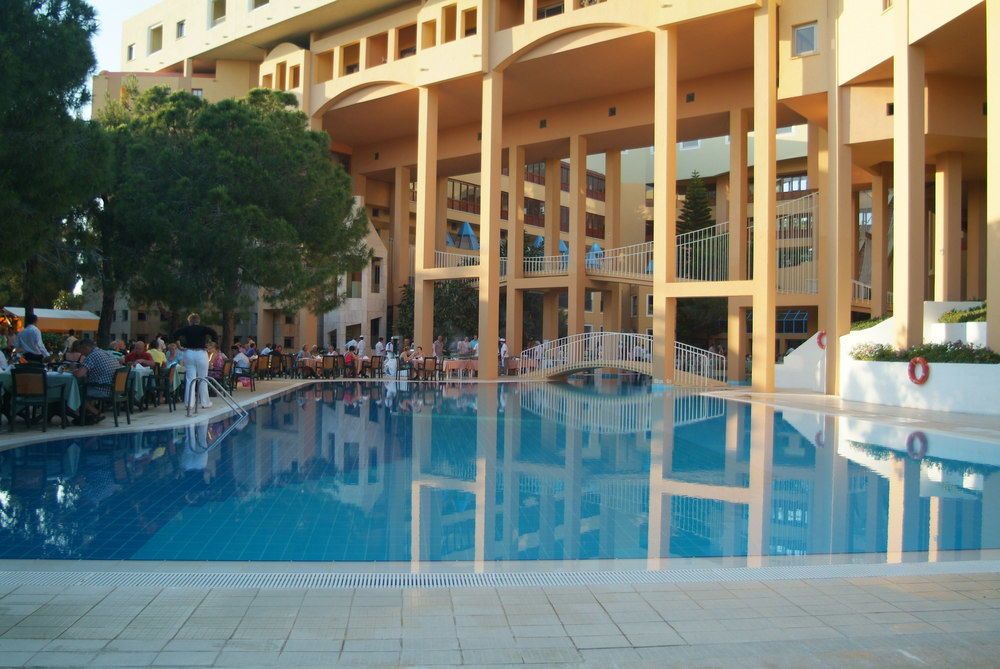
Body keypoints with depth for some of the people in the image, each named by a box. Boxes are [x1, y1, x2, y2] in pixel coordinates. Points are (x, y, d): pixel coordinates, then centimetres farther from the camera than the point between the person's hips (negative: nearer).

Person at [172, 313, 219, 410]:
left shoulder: (186, 329, 4)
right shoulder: (203, 328, 0)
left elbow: (173, 336, -2)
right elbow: (215, 334, -14)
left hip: (189, 354, 1)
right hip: (201, 354, -1)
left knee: (190, 379, 3)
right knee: (203, 380, 6)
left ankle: (190, 403, 0)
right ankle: (205, 403, 9)